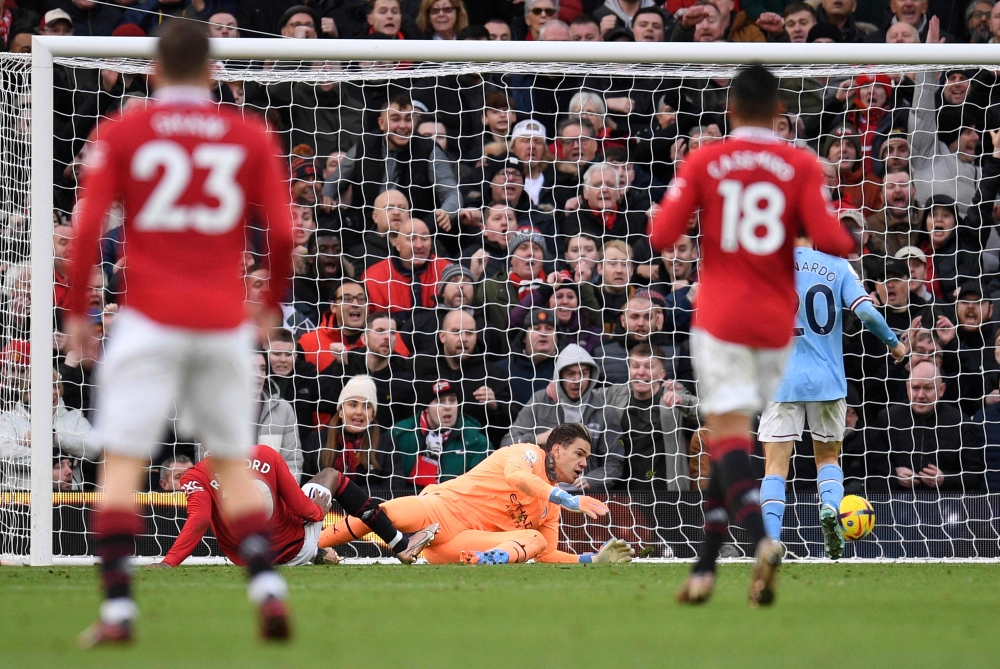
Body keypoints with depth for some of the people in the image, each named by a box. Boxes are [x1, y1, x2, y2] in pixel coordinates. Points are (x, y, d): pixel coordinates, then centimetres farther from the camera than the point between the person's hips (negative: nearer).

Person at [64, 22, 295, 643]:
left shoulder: (122, 134, 2)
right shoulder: (251, 137, 5)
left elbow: (88, 227, -5)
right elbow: (283, 232, 1)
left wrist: (76, 312, 4)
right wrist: (272, 306, 16)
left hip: (150, 323, -2)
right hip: (225, 324, 2)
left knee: (123, 463, 0)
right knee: (234, 464, 14)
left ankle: (118, 608, -10)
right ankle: (267, 585, -2)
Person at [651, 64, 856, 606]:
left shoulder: (703, 162, -2)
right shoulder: (802, 166, -1)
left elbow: (662, 236, -6)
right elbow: (826, 237, -11)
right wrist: (856, 243, 10)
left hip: (720, 316, -2)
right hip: (776, 321, 2)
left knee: (728, 434, -7)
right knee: (730, 438, 15)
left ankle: (761, 539, -33)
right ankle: (705, 568, 14)